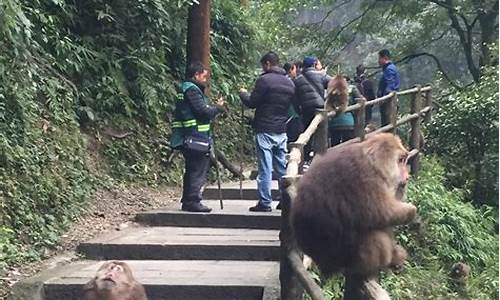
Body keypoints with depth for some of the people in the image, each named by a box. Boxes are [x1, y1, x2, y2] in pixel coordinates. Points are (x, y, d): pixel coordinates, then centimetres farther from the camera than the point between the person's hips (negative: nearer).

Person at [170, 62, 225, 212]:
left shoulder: (187, 89, 19)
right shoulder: (192, 90, -14)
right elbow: (204, 112, -18)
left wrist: (215, 107, 13)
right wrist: (218, 107, -3)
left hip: (189, 139, 11)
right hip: (195, 139, -11)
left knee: (192, 171, 16)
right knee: (198, 172, -5)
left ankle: (187, 201, 21)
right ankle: (193, 201, -2)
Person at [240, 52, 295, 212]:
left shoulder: (264, 80, -11)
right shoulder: (289, 82, 13)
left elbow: (252, 102, -7)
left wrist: (243, 93, 10)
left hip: (265, 130, -7)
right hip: (282, 130, 7)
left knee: (265, 168, -4)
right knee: (282, 167, 12)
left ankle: (265, 202, -3)